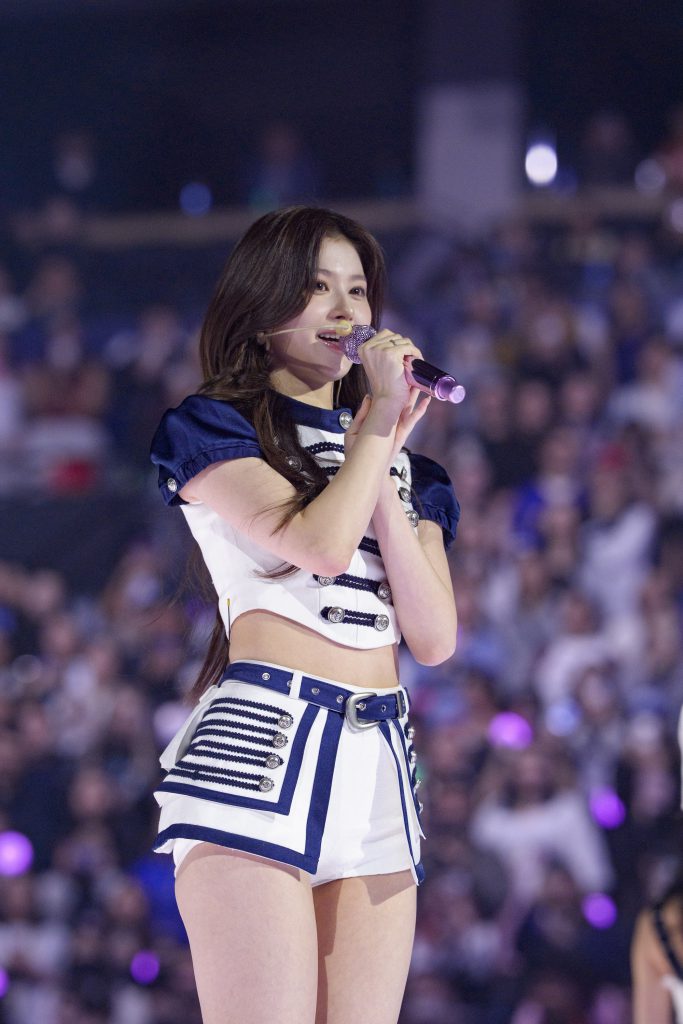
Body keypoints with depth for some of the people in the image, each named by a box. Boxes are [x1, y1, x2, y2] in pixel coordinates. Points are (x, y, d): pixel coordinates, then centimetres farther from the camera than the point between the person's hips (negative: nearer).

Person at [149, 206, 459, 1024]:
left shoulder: (403, 465, 23)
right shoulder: (214, 428, 7)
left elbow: (435, 639, 8)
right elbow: (322, 543, -12)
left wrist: (383, 460, 3)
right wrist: (377, 422, 1)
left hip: (379, 769, 5)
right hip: (259, 742, -5)